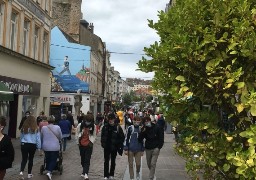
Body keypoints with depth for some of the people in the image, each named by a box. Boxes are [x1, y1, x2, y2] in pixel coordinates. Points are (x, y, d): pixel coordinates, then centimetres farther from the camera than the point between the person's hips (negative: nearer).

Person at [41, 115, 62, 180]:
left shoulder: (43, 128, -6)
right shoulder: (57, 127, -9)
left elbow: (41, 137, 7)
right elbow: (60, 137, 3)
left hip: (46, 147, 2)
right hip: (55, 147, -2)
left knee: (47, 159, 18)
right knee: (53, 160, 4)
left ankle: (48, 171, 26)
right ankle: (49, 172, -12)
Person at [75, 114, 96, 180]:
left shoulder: (93, 126, -7)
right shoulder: (80, 125, -7)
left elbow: (94, 135, 1)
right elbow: (77, 135, 3)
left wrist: (91, 142, -9)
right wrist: (78, 142, 3)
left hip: (89, 145, -2)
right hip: (81, 145, 2)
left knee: (87, 160, -7)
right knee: (83, 159, 13)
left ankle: (85, 173, -12)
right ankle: (85, 171, 29)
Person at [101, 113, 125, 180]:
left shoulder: (118, 127, -8)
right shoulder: (105, 127, -2)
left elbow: (122, 137, -3)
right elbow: (102, 136, 9)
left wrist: (119, 145, -7)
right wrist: (103, 143, 3)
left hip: (114, 147, -1)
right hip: (107, 147, 1)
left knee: (113, 161, 12)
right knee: (106, 161, 3)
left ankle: (111, 175, 25)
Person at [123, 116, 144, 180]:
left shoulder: (141, 129, 7)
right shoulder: (130, 128, -4)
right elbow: (126, 138, -2)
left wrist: (142, 150, 15)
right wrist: (125, 149, -6)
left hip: (138, 150, 2)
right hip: (130, 149, -2)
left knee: (138, 163, -3)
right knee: (130, 164, 3)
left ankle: (137, 172, 28)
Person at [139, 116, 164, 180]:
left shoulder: (157, 127, -9)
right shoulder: (144, 129, -2)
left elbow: (161, 138, -4)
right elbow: (140, 139, -9)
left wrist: (159, 147, -11)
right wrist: (142, 132, -23)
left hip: (155, 148, -3)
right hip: (147, 149, 4)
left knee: (153, 164, -9)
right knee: (149, 164, 14)